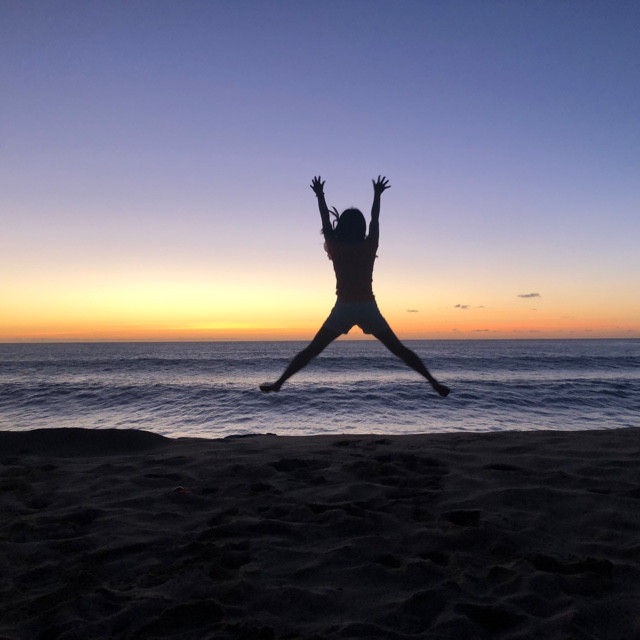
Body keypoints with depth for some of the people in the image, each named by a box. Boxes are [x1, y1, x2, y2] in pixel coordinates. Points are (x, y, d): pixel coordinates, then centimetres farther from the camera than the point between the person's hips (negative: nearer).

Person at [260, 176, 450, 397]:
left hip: (344, 307, -1)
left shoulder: (335, 247, 0)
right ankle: (432, 381, 6)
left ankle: (279, 383, 4)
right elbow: (375, 220, 18)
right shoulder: (369, 246, 1)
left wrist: (319, 194, 29)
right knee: (398, 349, 7)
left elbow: (325, 221, 14)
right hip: (368, 307, 1)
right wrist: (377, 194, 32)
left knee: (312, 350, 4)